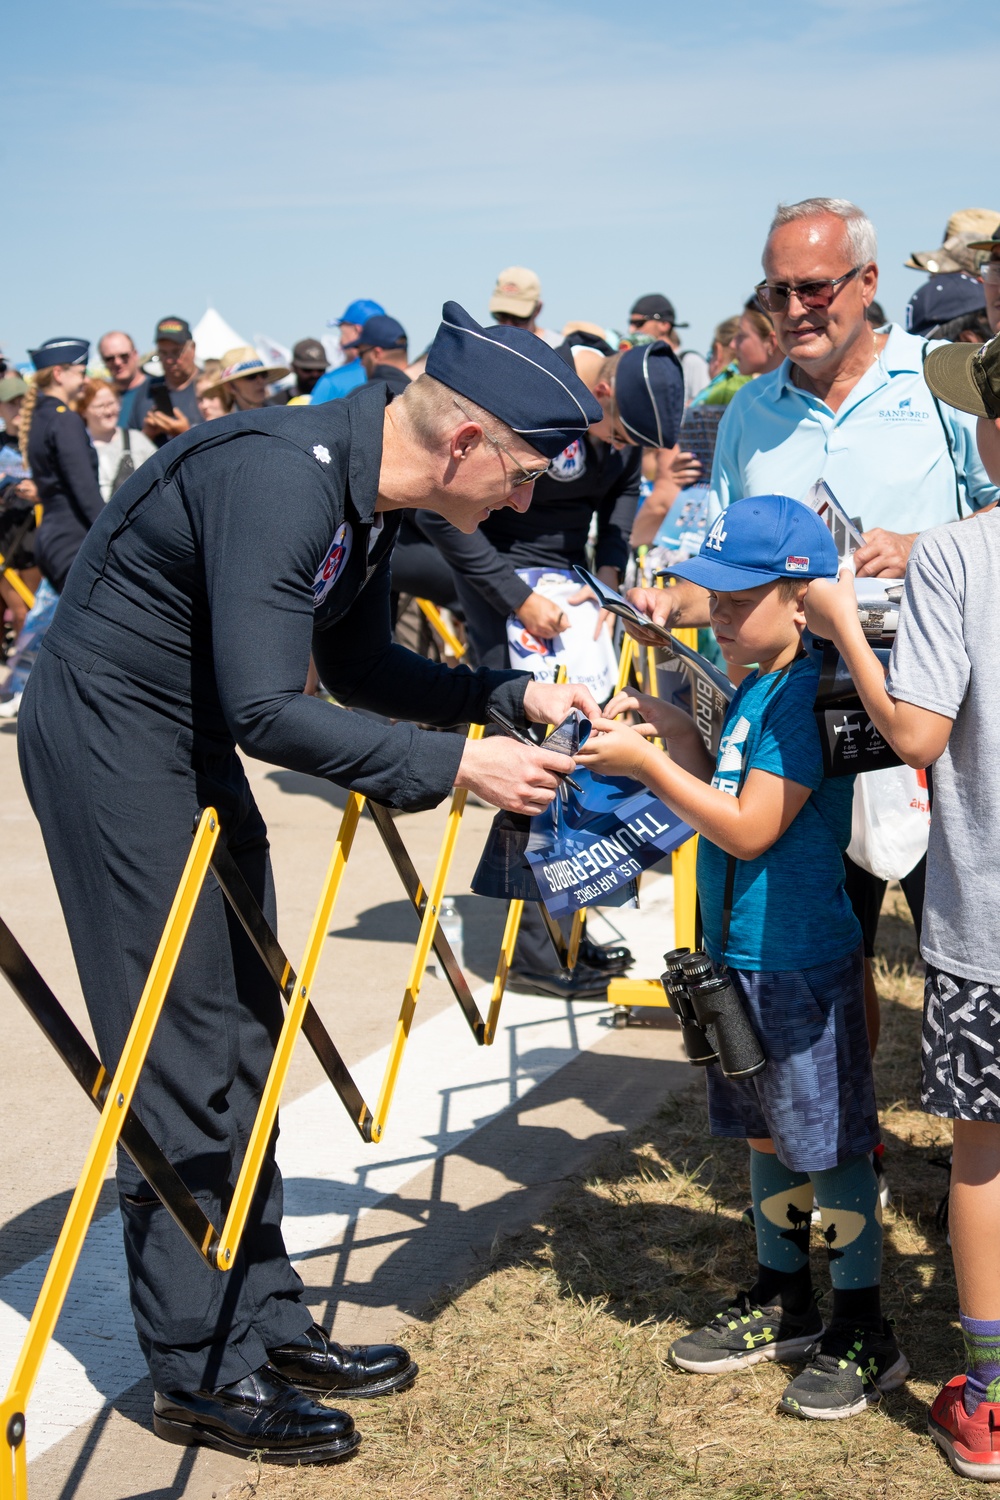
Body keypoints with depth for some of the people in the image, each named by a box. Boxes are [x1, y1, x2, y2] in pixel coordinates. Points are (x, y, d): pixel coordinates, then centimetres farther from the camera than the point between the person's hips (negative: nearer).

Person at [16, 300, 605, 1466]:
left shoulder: (364, 493, 2)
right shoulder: (280, 477, -28)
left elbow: (359, 667, 12)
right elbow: (269, 712, -31)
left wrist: (513, 697, 0)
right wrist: (458, 767, -26)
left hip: (192, 744, 10)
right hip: (108, 741, -10)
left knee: (244, 1042, 12)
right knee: (183, 1059, -4)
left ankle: (263, 1320, 24)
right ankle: (201, 1375, 9)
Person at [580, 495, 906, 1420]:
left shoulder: (810, 692, -19)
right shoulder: (755, 685, 10)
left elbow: (748, 829, -22)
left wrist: (648, 764, -18)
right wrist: (675, 731, 3)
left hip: (803, 967, -9)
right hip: (742, 955, 9)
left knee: (833, 1144, 3)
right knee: (766, 1134, 19)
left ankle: (863, 1334, 16)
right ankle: (782, 1301, 34)